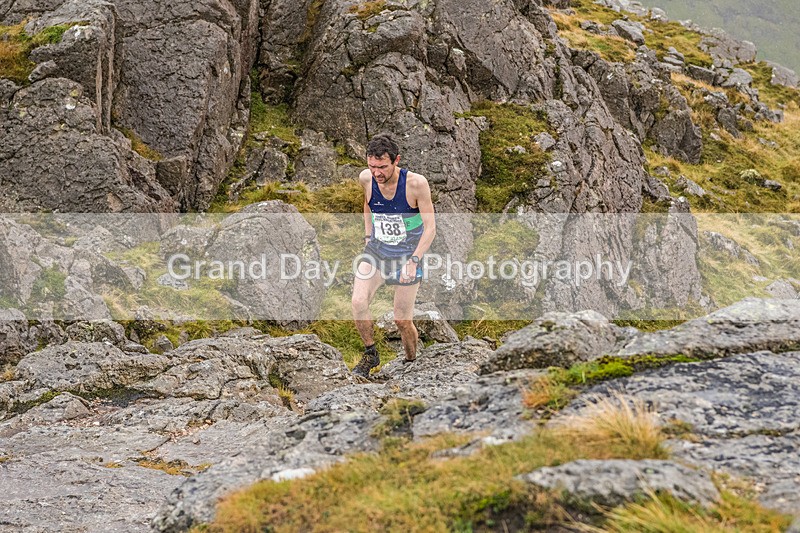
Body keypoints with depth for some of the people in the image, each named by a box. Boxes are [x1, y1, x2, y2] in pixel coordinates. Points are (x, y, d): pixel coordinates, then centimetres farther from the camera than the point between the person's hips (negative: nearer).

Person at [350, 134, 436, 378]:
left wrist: (414, 260, -25)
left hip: (407, 255, -3)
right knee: (358, 302, -18)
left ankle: (412, 364, 27)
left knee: (402, 320, 0)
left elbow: (430, 227, -17)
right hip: (376, 250, 3)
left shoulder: (416, 183, -22)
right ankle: (370, 355, 4)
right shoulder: (366, 178, -9)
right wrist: (368, 236, 9)